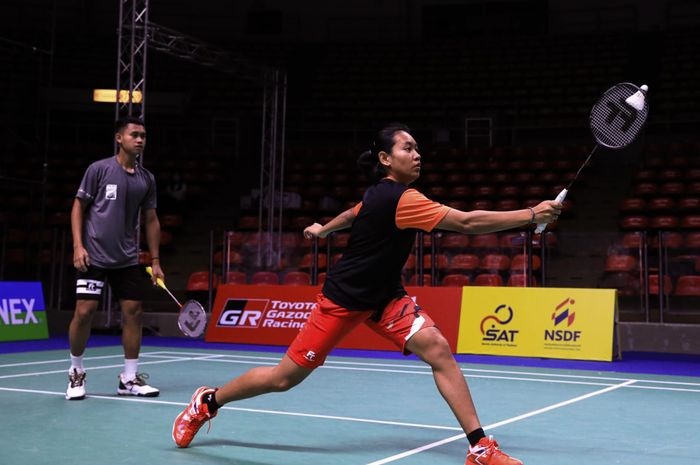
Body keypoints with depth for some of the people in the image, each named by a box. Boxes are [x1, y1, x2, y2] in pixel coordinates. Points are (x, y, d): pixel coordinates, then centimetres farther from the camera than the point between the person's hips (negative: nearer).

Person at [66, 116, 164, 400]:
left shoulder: (147, 179, 8)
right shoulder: (98, 169, -4)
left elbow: (151, 220, 13)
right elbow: (78, 207, 0)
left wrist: (156, 261, 9)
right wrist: (78, 245, -10)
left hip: (128, 259, 4)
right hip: (93, 256, -4)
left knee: (133, 312, 0)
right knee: (84, 311, -8)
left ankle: (129, 379, 11)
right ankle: (76, 372, 14)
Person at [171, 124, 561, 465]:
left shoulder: (382, 194, 2)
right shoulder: (399, 198, -26)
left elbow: (353, 214, 23)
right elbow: (467, 222, -33)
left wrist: (322, 228, 42)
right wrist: (531, 215, -32)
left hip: (385, 296, 8)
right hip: (344, 299, -8)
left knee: (438, 350, -13)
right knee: (285, 377, 2)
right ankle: (207, 402, 26)